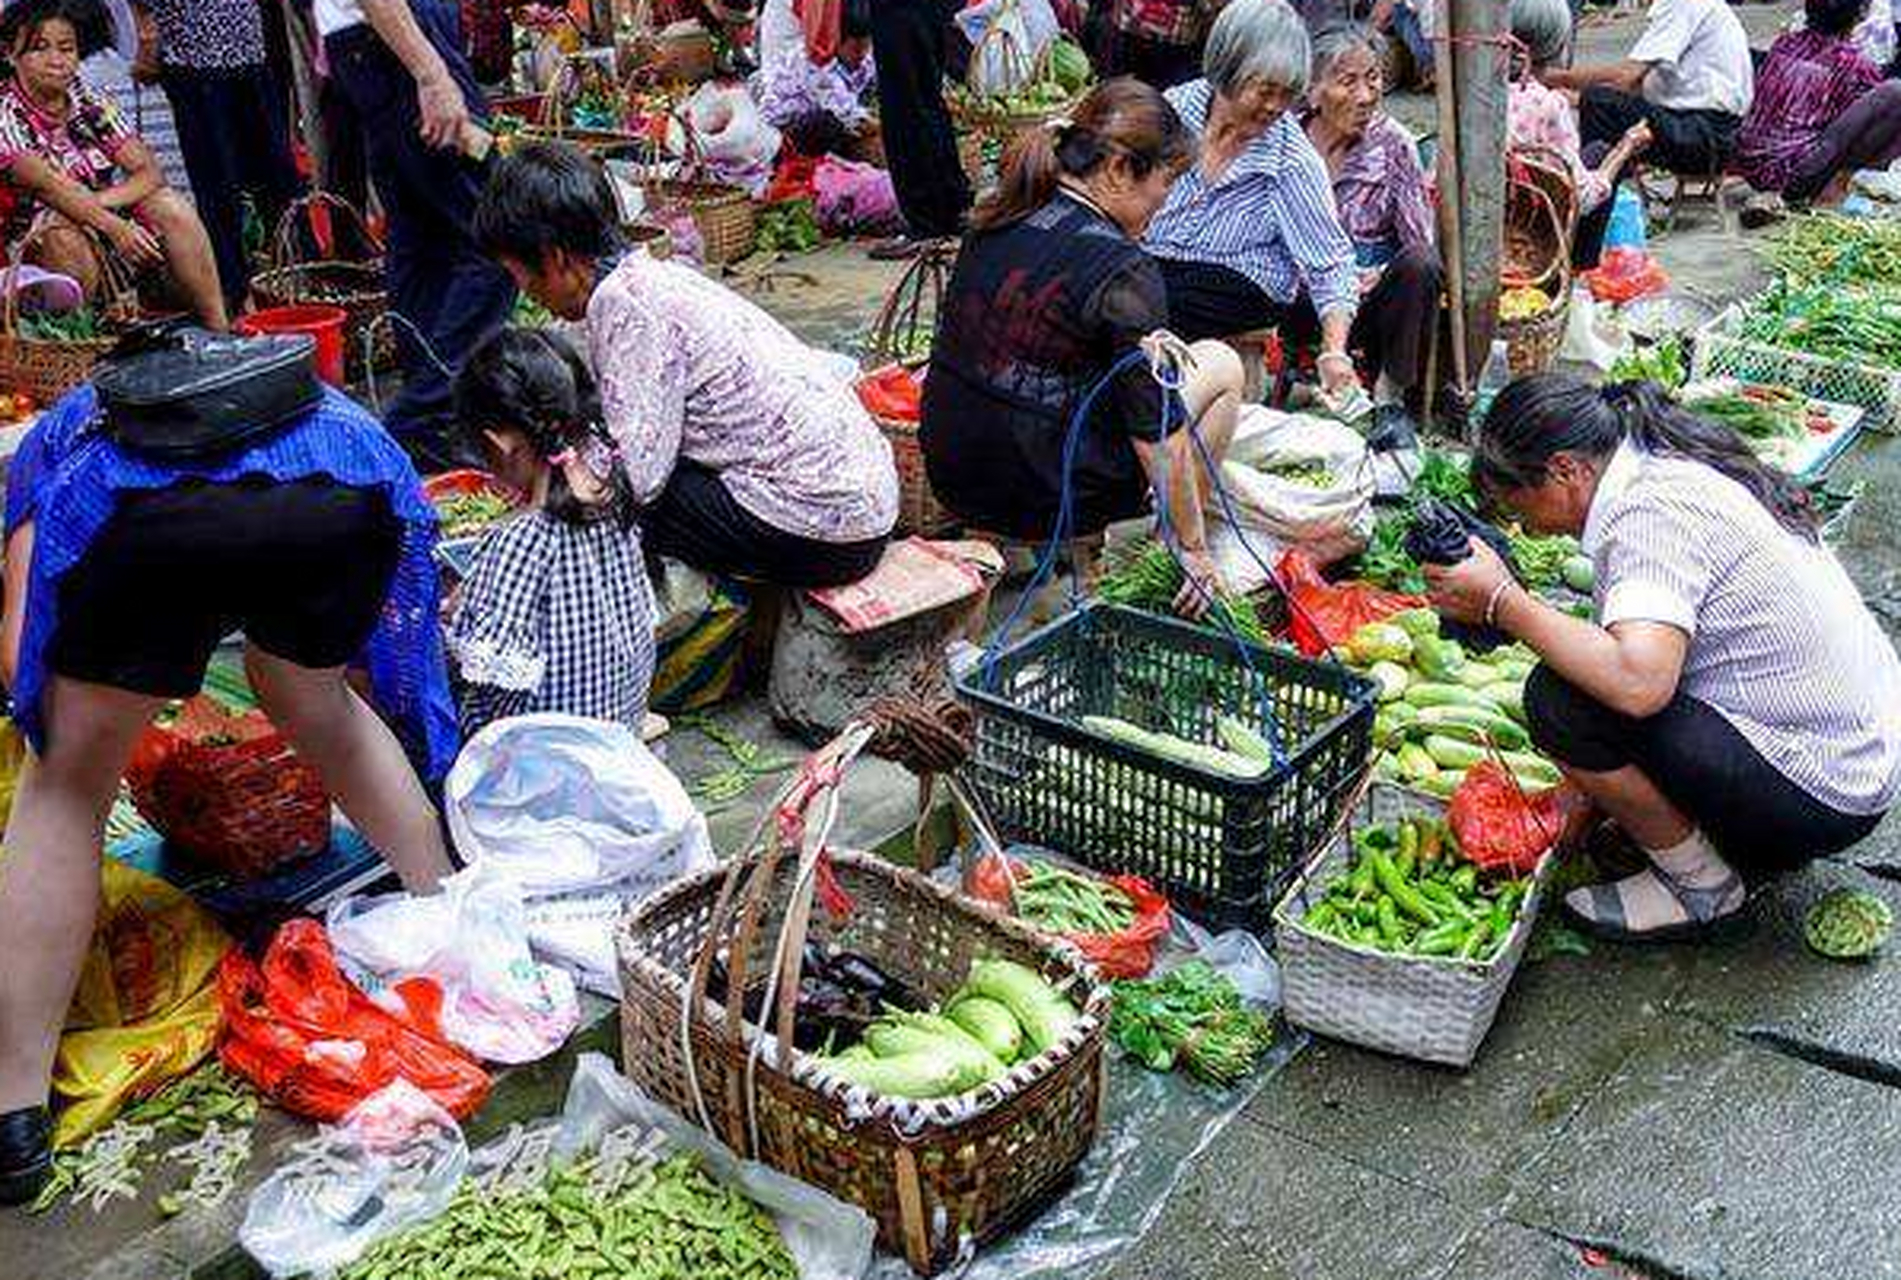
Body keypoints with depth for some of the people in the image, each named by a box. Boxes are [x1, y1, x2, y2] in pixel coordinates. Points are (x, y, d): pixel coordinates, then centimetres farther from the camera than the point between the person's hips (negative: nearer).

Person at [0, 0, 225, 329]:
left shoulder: (90, 102, 4)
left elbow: (150, 172, -6)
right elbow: (46, 184, -26)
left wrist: (99, 201, -24)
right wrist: (114, 226, -39)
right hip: (40, 244, -5)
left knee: (170, 206, -18)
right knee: (65, 235, -36)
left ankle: (219, 329, -21)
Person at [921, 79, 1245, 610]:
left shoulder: (995, 222, 3)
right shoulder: (1123, 272, -18)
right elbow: (1159, 433, -16)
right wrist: (1193, 549, -3)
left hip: (949, 476, 7)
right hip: (1040, 496, -7)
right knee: (1221, 365, 9)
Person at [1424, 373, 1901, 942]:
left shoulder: (1650, 511, -22)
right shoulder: (1675, 464, 7)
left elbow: (1639, 682, -36)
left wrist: (1501, 602, -26)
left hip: (1817, 798, -10)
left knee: (1559, 699, -21)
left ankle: (1701, 882, -1)